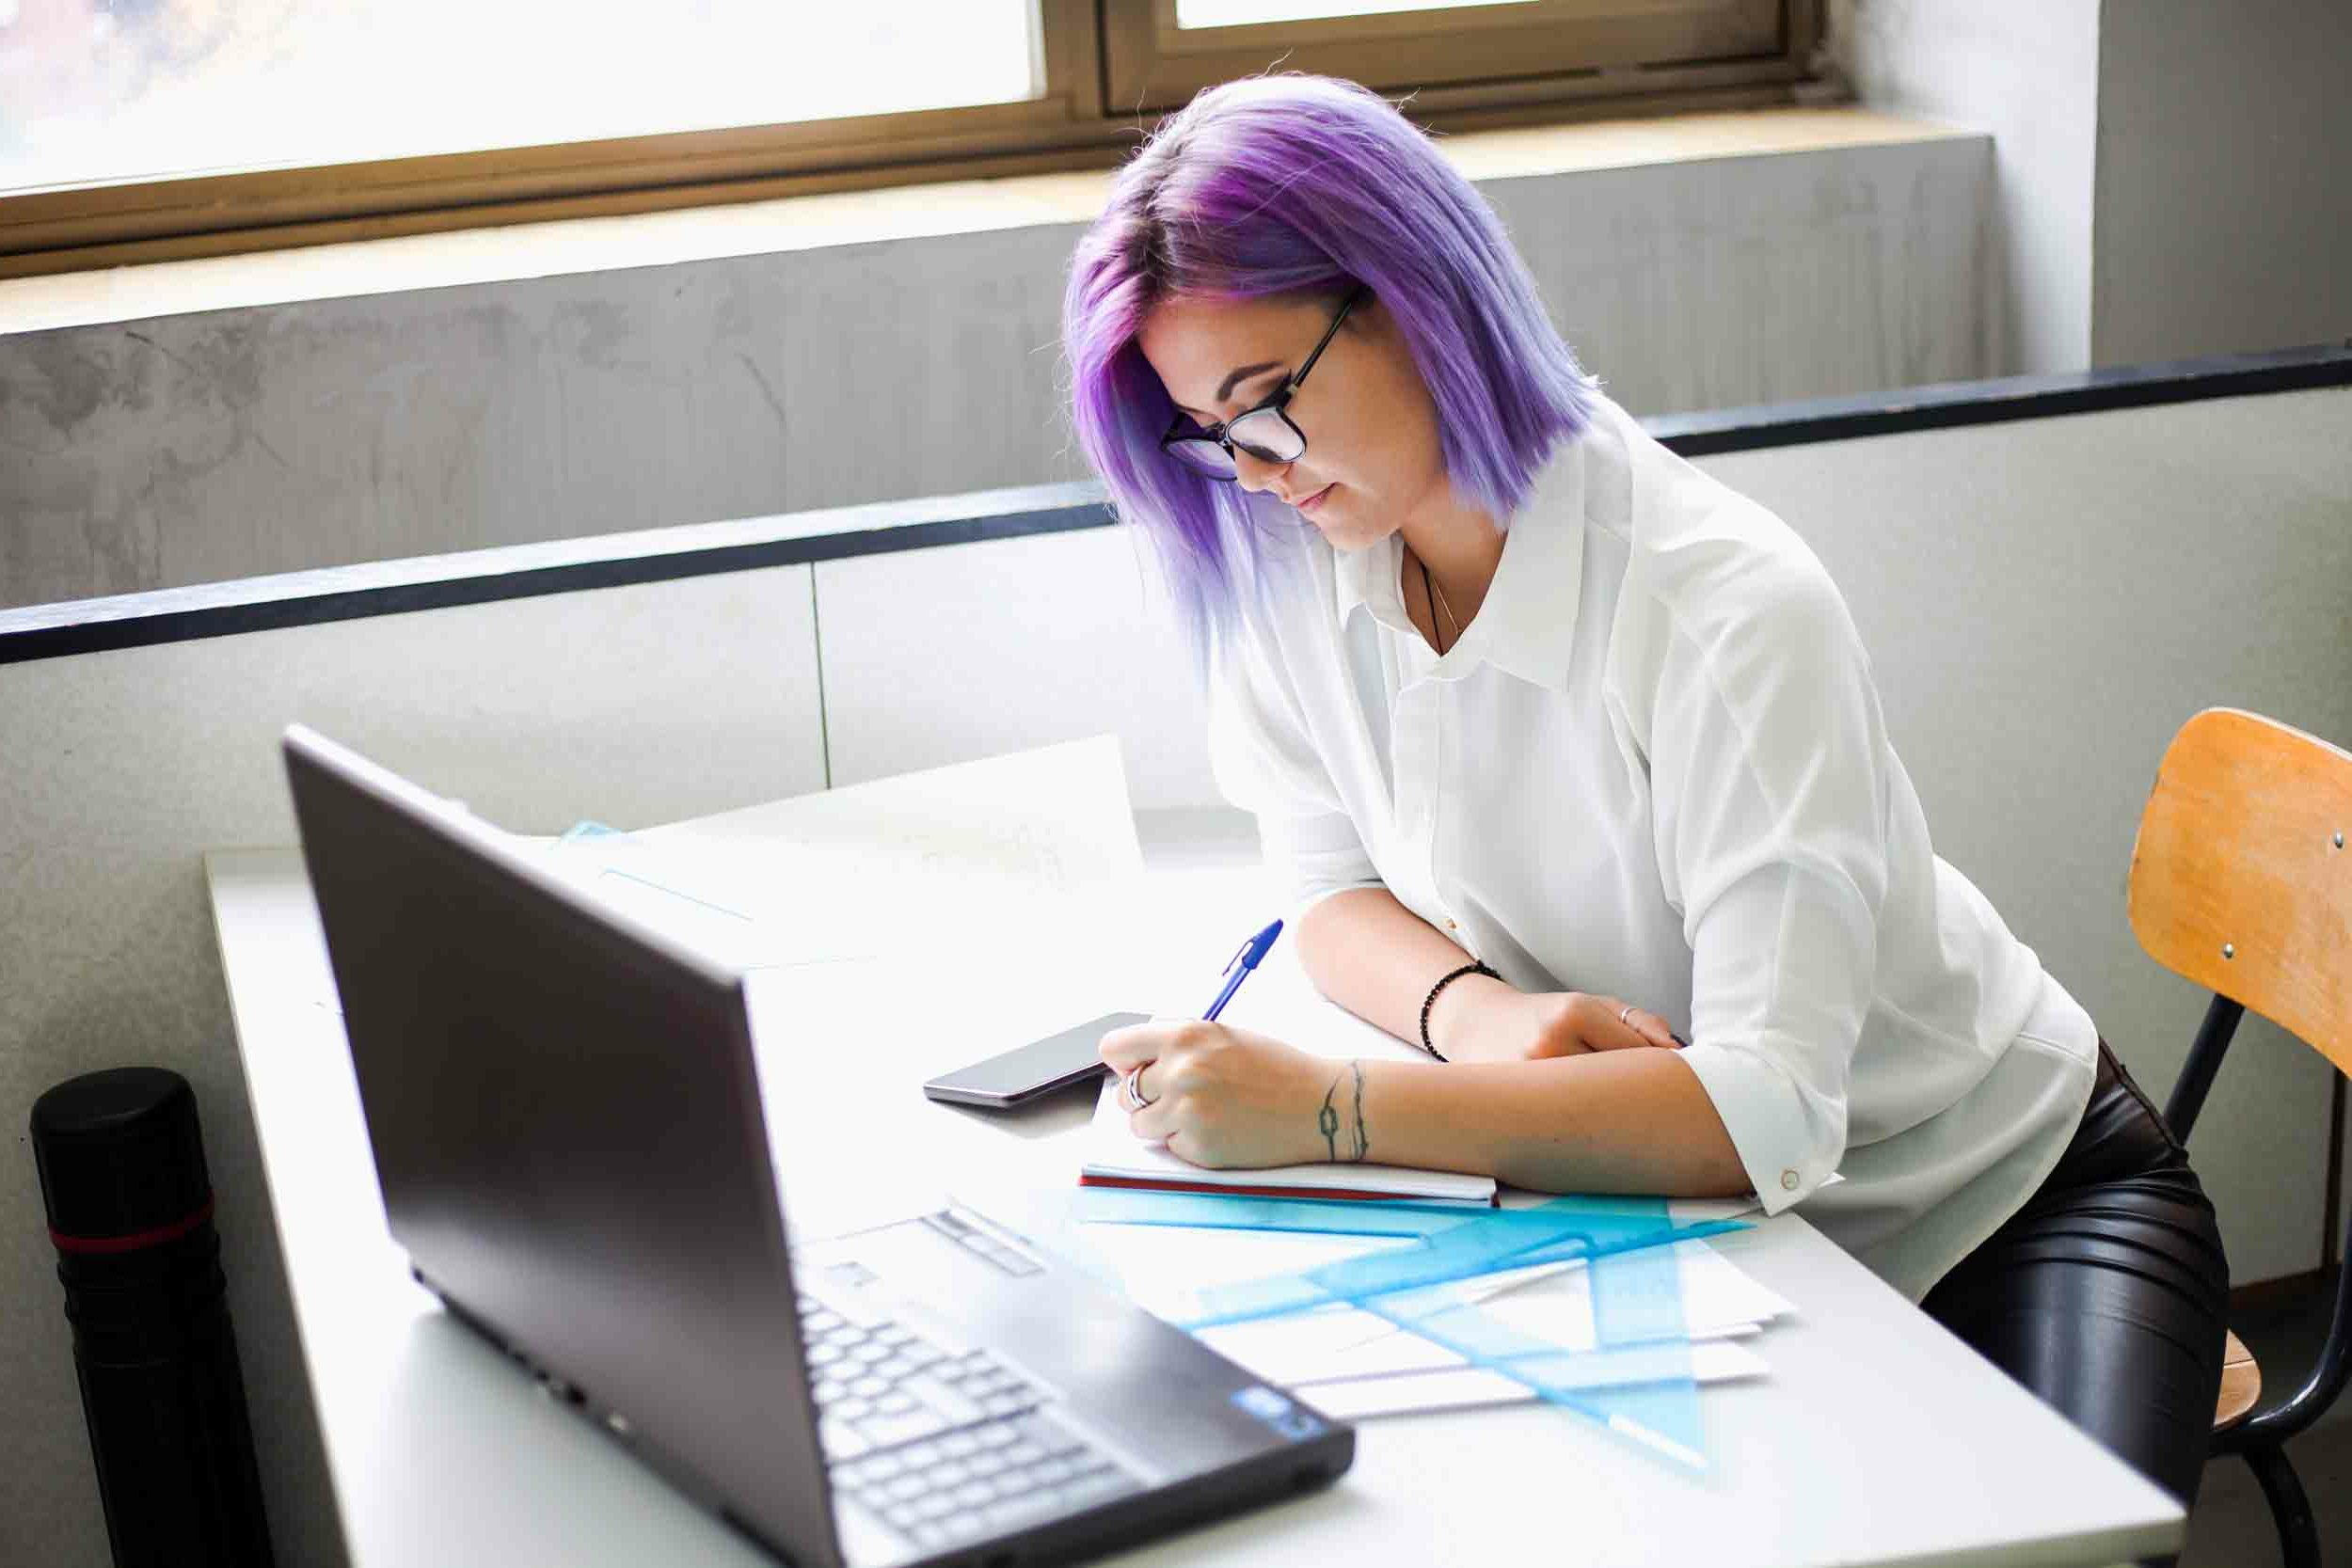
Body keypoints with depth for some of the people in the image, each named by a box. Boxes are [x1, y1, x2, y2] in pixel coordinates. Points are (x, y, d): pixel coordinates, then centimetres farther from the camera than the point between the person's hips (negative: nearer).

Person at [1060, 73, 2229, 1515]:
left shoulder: (1733, 611, -28)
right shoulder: (1292, 563, -9)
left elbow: (1766, 1113, -34)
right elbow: (1342, 892, 2)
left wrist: (1325, 1111, -38)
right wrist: (1471, 1007, -21)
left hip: (2000, 1200, -4)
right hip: (1673, 1196, 5)